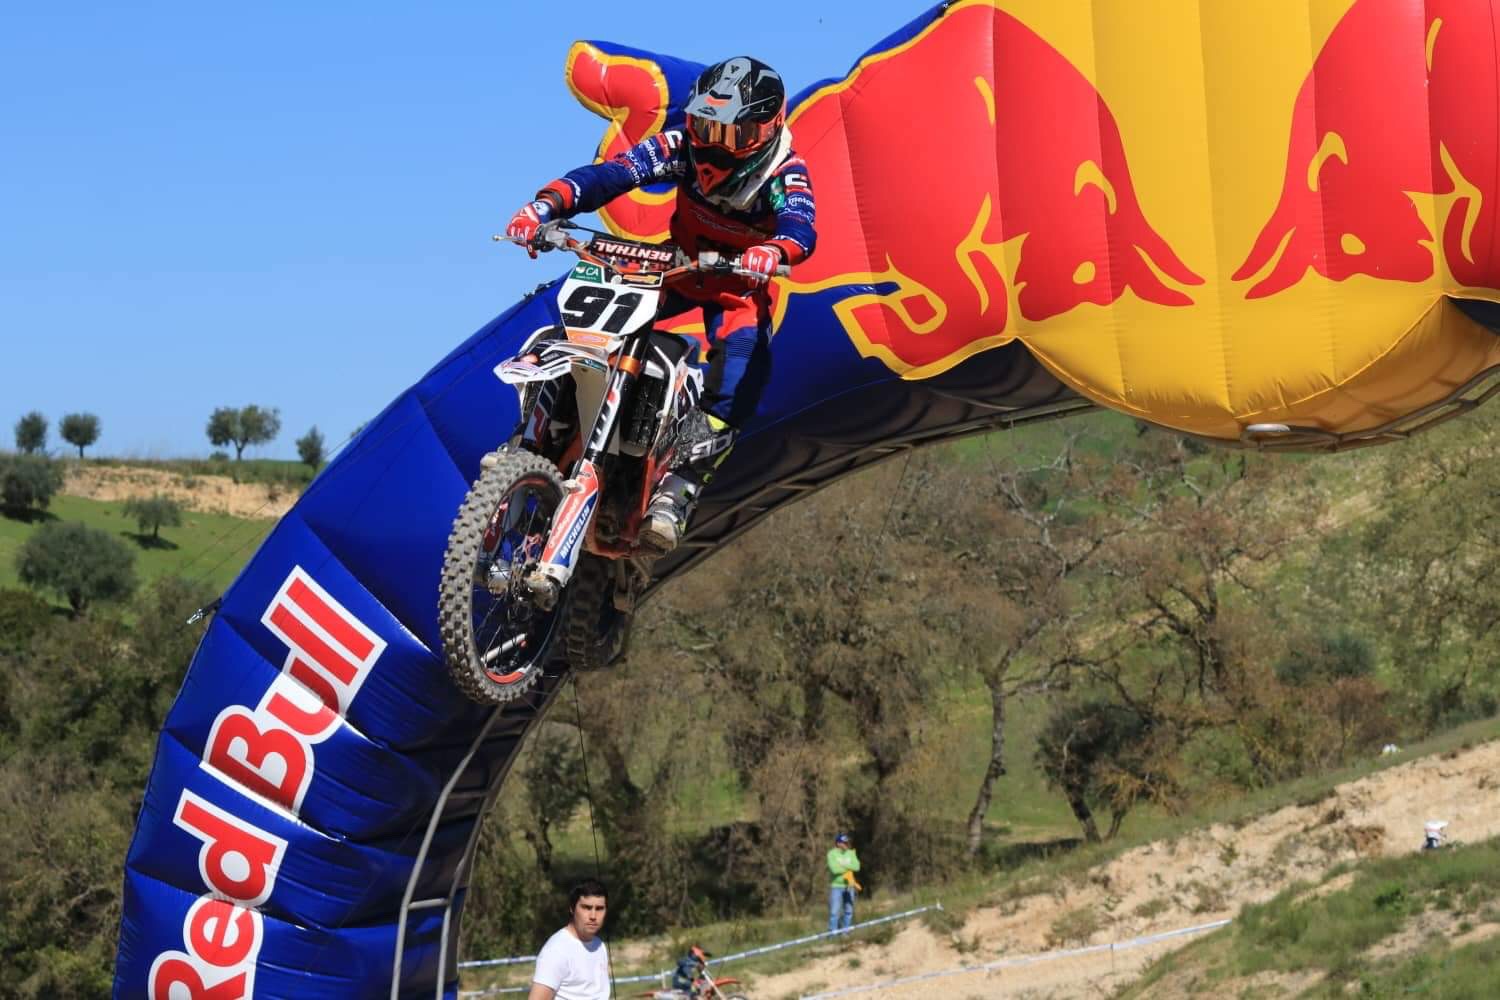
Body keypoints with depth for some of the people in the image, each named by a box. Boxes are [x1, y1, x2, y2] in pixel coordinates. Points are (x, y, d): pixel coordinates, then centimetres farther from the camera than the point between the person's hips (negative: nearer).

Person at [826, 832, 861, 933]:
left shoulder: (851, 853, 6)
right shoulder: (832, 854, -8)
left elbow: (856, 866, -7)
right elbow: (834, 869, -21)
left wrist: (843, 864, -16)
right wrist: (849, 867, -12)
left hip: (849, 886, 5)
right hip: (836, 886, -5)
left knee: (849, 911, 8)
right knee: (835, 911, -8)